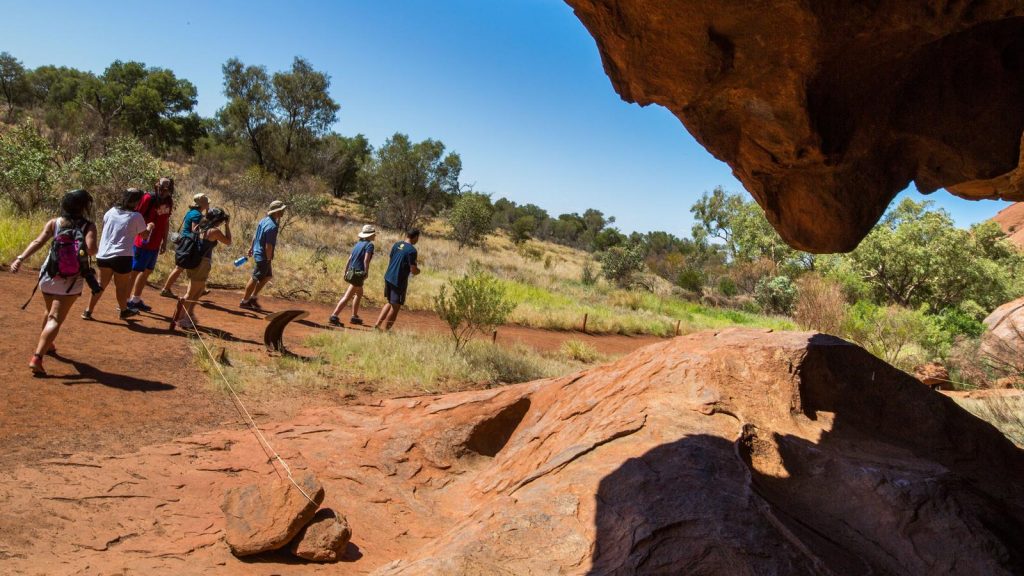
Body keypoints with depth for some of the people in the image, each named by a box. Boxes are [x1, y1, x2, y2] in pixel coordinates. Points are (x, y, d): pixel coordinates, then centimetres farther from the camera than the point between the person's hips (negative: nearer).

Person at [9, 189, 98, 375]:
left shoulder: (55, 223, 2)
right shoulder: (89, 226, -8)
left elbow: (37, 242, -11)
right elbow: (91, 249, -24)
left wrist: (20, 258, -17)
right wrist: (95, 249, -2)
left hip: (49, 277, 4)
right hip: (71, 282, -4)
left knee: (51, 313, 27)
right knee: (55, 319, -5)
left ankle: (47, 345, 48)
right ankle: (37, 358, -20)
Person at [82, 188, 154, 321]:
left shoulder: (111, 211, 8)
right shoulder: (136, 216, -4)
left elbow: (104, 224, 27)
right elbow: (145, 235, 9)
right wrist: (149, 227, 29)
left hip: (103, 255, 5)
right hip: (121, 256, -5)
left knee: (101, 284, 15)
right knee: (122, 286, 11)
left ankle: (88, 311, 14)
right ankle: (123, 310, 26)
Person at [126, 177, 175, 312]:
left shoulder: (169, 201, 6)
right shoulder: (148, 199, -15)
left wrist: (164, 241, 16)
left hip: (155, 244, 7)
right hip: (143, 243, -7)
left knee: (147, 271, 16)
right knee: (135, 271, 1)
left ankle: (136, 300, 29)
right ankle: (125, 302, 10)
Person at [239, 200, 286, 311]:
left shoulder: (264, 220, 5)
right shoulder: (272, 226, -25)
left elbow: (255, 236, 16)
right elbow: (268, 246, -25)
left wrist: (251, 248, 26)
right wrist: (268, 259, -15)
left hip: (257, 252, 10)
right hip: (263, 256, -10)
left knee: (268, 276, 20)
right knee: (255, 279, 4)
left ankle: (253, 298, 26)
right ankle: (244, 301, 17)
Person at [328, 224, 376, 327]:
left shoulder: (358, 244, 14)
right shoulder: (369, 245, -8)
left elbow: (349, 259, 12)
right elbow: (366, 260, -20)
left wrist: (345, 272, 15)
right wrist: (366, 273, -16)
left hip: (351, 271, 9)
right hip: (358, 273, -9)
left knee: (359, 294, 25)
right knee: (347, 297, -8)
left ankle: (354, 316, 31)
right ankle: (334, 316, -12)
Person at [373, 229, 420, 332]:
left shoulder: (396, 245, 7)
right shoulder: (412, 250, -16)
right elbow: (414, 270, -18)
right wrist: (418, 270, 5)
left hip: (388, 277, 7)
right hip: (399, 281, -7)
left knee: (389, 303, 23)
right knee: (395, 307, 5)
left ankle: (377, 324, 19)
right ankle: (386, 330, 11)